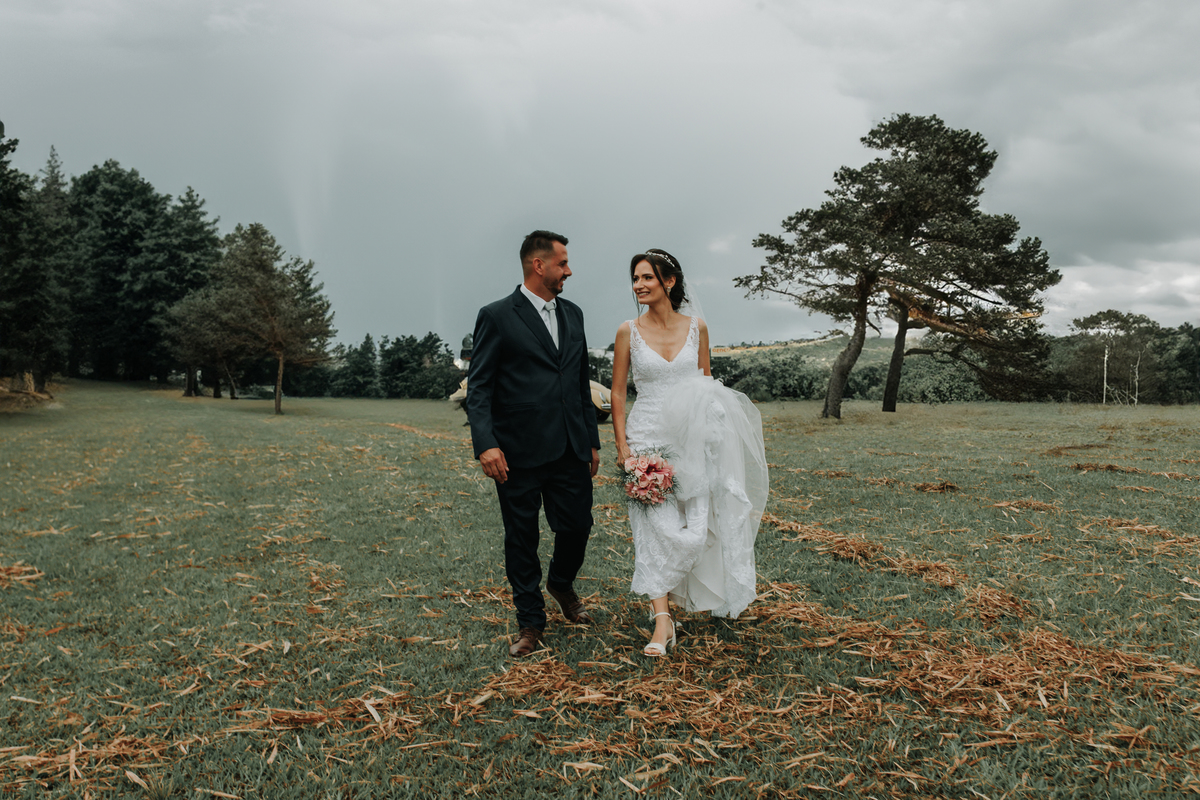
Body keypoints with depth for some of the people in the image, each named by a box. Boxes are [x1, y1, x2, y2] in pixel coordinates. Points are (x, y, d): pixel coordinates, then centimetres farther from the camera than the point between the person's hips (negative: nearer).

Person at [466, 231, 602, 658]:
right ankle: (530, 621, 23)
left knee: (577, 527, 8)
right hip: (519, 451, -5)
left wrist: (592, 440, 16)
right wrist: (486, 444, -20)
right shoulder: (496, 317, -5)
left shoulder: (572, 314, 13)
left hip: (570, 449, 5)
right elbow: (478, 388, -8)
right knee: (521, 538, 7)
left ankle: (561, 583, 39)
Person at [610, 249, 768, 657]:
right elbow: (617, 393, 1)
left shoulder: (696, 327, 4)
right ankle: (662, 619, -3)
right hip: (648, 437, -2)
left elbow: (706, 381, 14)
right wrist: (622, 446, -6)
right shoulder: (629, 332, -1)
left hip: (692, 439, 2)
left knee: (694, 527, 3)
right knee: (656, 526, -8)